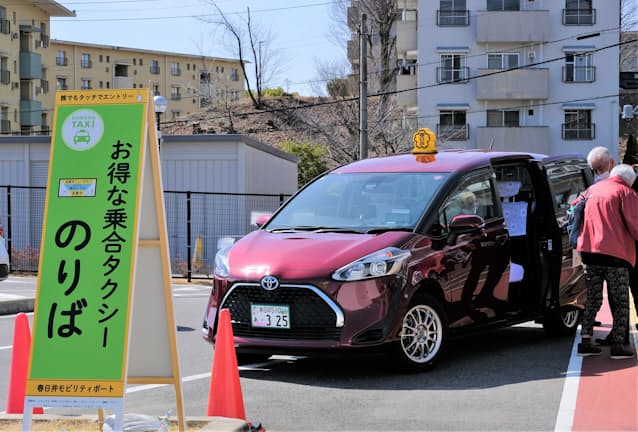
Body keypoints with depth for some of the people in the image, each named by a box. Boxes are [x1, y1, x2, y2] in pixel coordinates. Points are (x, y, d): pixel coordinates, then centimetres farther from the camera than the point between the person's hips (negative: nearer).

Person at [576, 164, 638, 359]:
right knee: (620, 302, 3)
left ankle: (585, 341, 9)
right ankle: (617, 346, -2)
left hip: (589, 250, 6)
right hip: (615, 254, -6)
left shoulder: (592, 189, 16)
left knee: (592, 299, 14)